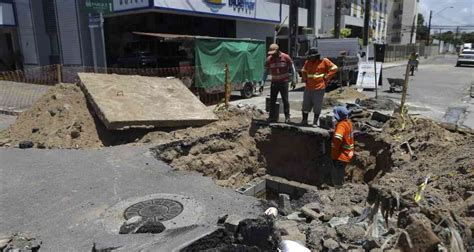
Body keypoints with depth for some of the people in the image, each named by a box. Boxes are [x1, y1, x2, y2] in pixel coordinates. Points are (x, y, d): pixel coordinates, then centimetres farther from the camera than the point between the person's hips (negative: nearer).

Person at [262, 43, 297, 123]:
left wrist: (293, 80, -4)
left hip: (284, 82, -2)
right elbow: (266, 72, 5)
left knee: (285, 100, 0)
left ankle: (287, 117, 9)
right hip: (274, 82, 2)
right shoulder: (269, 59, -1)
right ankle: (271, 116, 10)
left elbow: (292, 69, 1)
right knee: (272, 100, 2)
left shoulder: (286, 57, -7)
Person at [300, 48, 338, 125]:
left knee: (317, 106, 2)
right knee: (306, 105, 8)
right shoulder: (308, 62, 9)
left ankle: (315, 122, 14)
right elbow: (303, 71, 26)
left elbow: (334, 68, -3)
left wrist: (326, 77, -7)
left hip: (319, 88, -5)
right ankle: (304, 121, 19)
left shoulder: (324, 61, -4)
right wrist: (305, 79, 12)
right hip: (308, 88, 5)